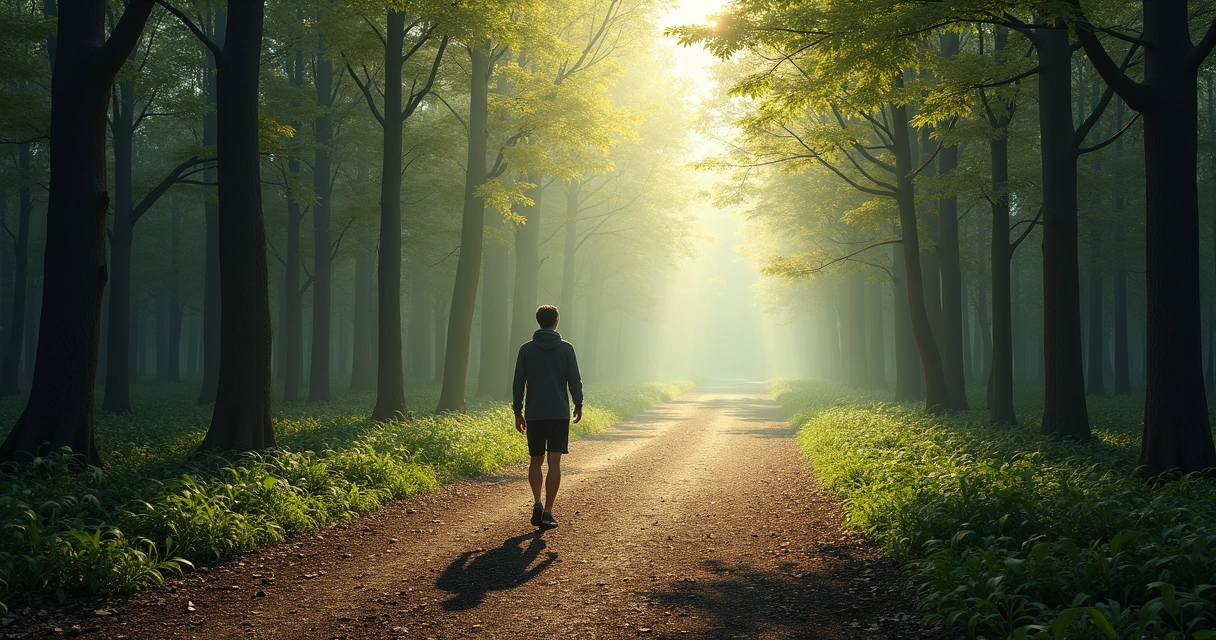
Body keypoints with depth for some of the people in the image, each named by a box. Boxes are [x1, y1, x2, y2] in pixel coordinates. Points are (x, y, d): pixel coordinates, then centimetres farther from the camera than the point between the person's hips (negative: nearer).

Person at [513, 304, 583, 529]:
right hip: (559, 414, -1)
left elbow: (518, 383, 0)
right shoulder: (566, 348, -3)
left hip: (534, 415, 1)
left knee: (536, 461, 15)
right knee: (554, 463, 0)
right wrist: (578, 405, 15)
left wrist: (518, 412, 7)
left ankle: (537, 503, -1)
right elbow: (575, 380, 0)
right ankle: (547, 512, -3)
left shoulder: (526, 349, 0)